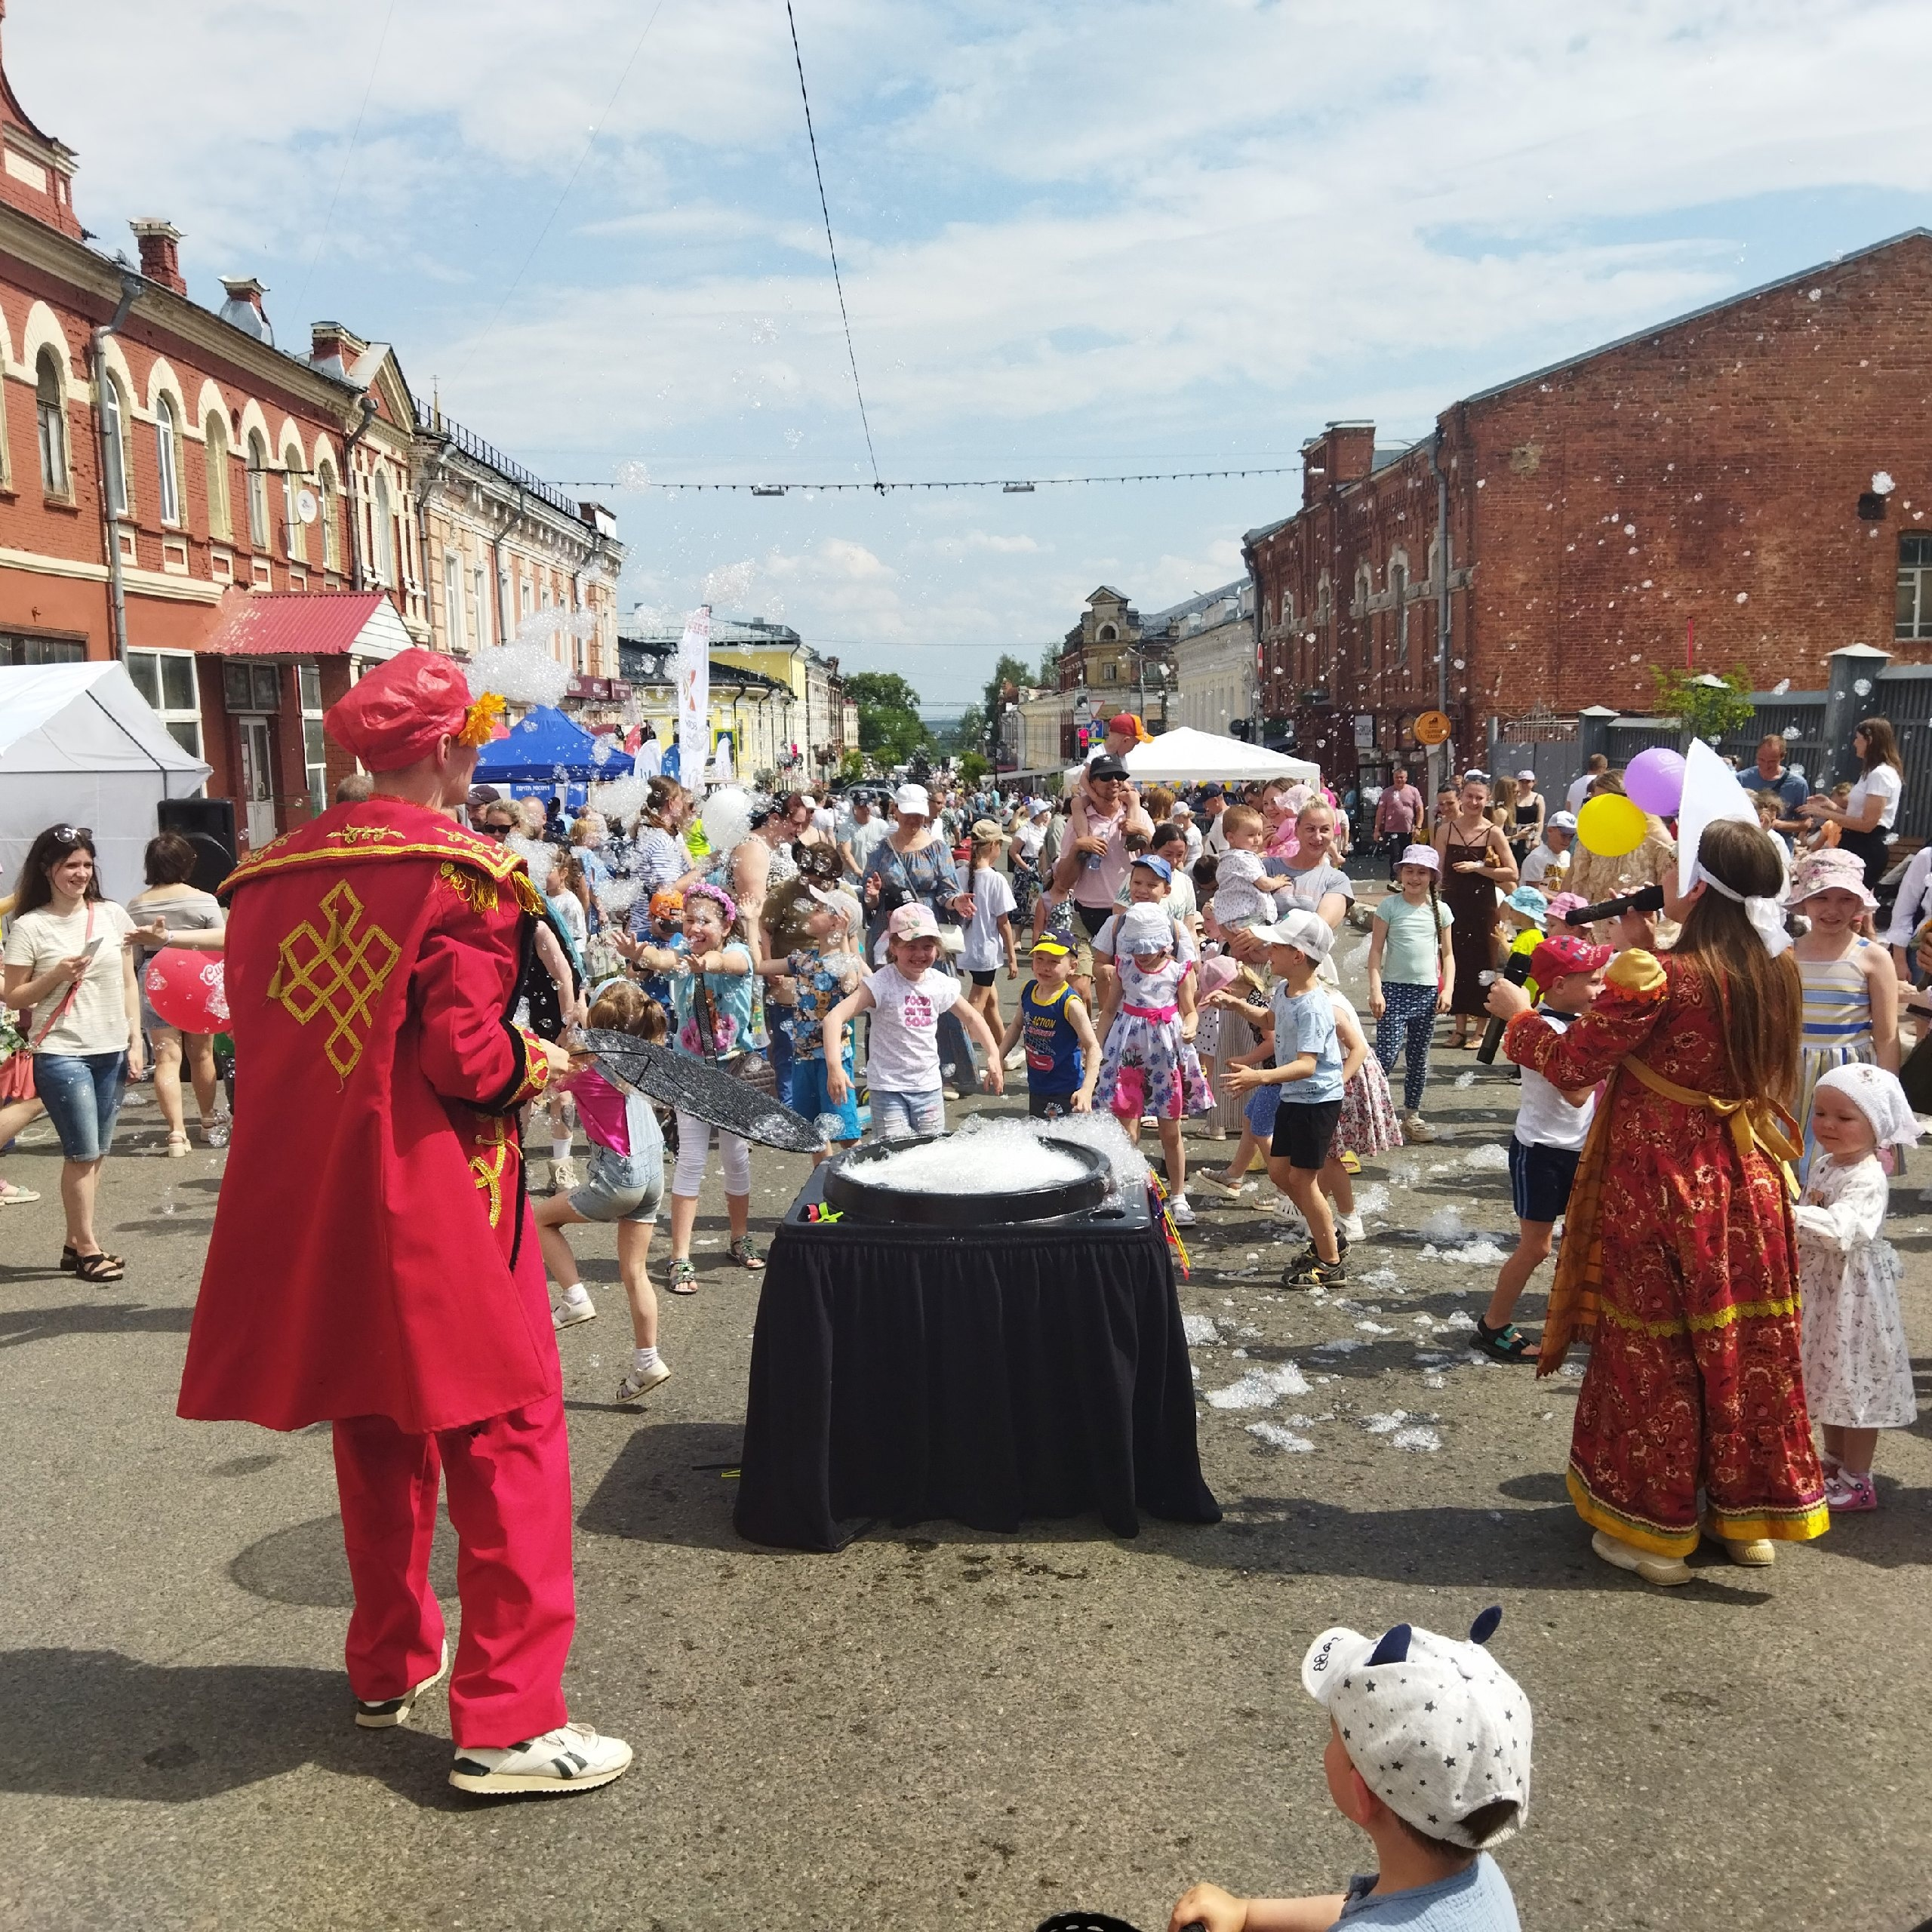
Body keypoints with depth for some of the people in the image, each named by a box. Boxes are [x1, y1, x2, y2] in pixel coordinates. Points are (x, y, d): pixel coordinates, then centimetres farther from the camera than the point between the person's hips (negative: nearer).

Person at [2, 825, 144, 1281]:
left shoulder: (112, 914, 5)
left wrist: (135, 1040, 5)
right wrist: (56, 976, -16)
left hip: (112, 1051, 4)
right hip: (61, 1054, -4)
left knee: (96, 1153, 9)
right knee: (83, 1153, -3)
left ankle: (75, 1244, 19)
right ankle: (87, 1249, 9)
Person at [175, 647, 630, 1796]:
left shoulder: (270, 876, 8)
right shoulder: (462, 871, -12)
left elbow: (262, 1045, 13)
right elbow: (466, 1058, -18)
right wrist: (538, 1062, 1)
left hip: (307, 1211, 7)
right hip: (436, 1205, -7)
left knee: (377, 1434, 21)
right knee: (507, 1442, 1)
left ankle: (390, 1668, 34)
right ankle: (506, 1722, 2)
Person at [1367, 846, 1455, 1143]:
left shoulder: (1440, 910, 6)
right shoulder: (1390, 906, -3)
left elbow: (1448, 954, 11)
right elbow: (1376, 950, -4)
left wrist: (1448, 990, -1)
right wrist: (1375, 990, -11)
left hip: (1428, 991, 3)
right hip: (1394, 989, -3)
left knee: (1419, 1058, 11)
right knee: (1387, 1054, -11)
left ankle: (1412, 1114, 22)